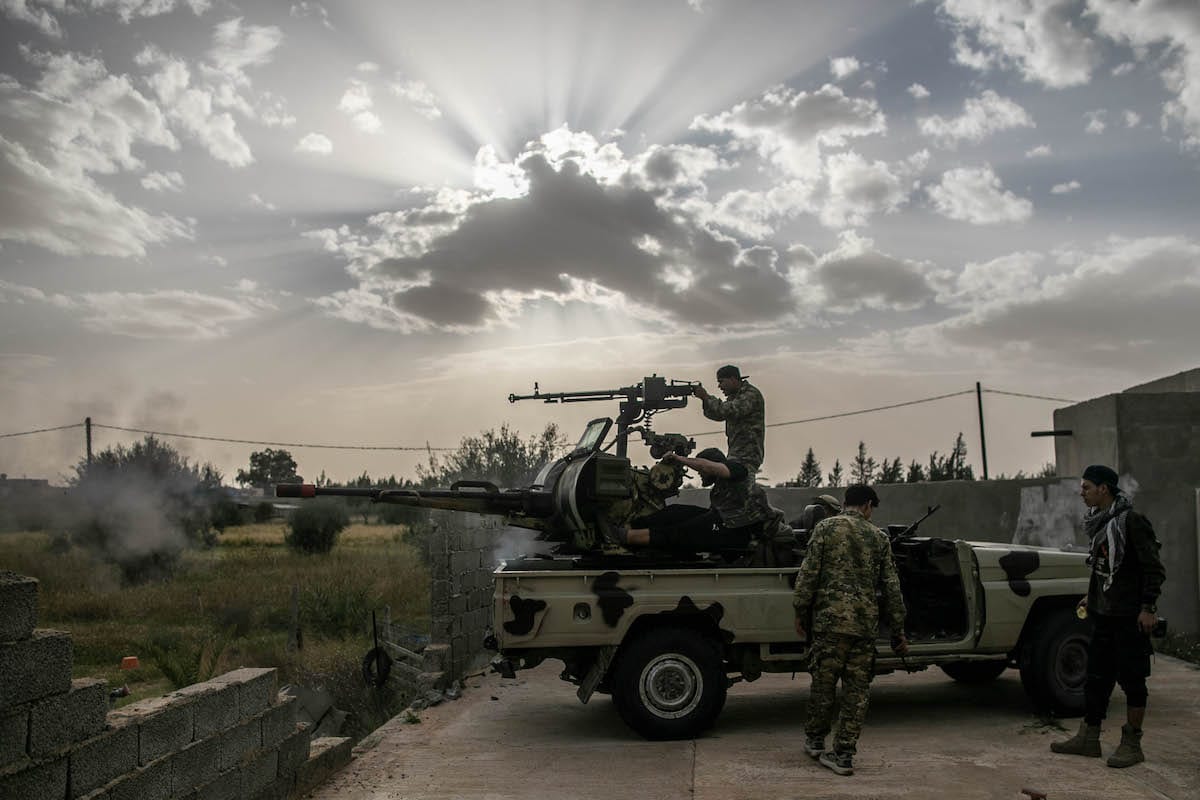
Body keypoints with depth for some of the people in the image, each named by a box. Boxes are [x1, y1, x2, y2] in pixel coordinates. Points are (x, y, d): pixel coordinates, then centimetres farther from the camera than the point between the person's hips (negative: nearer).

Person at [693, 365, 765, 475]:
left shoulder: (752, 395, -10)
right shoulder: (735, 396, 19)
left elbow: (728, 411, -22)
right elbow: (717, 415, 15)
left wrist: (706, 397, -13)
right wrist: (705, 399, -2)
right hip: (736, 454, 9)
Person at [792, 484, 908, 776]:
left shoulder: (826, 527, 1)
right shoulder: (878, 537, 9)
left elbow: (808, 574, -4)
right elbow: (891, 587, 10)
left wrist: (800, 612, 5)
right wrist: (898, 631, 15)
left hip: (831, 620, -2)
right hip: (866, 624, 2)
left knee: (823, 683, 10)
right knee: (857, 690, 7)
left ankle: (814, 740, 25)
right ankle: (844, 754, 7)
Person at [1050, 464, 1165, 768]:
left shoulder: (1131, 521, -14)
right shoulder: (1100, 522, 11)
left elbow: (1154, 568, -15)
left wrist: (1148, 607, -18)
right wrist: (1092, 597, 19)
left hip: (1129, 616, -9)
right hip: (1103, 614, 9)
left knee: (1131, 679, 0)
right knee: (1096, 677, 12)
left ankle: (1132, 744, 9)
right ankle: (1088, 738, 20)